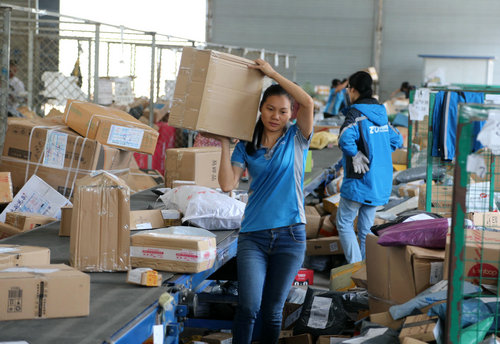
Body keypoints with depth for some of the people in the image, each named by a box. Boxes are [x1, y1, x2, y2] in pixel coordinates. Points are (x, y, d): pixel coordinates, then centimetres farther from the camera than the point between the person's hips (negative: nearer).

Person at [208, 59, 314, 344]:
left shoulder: (297, 139, 3)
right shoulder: (247, 146, 7)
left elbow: (308, 102, -15)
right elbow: (227, 184, -4)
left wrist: (272, 73, -11)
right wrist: (225, 145, -5)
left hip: (289, 236, -1)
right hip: (253, 235, 1)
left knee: (272, 309, 6)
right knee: (248, 307, -13)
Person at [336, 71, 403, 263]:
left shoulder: (356, 113, -15)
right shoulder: (381, 113, 9)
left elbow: (345, 139, -33)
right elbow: (397, 140, 20)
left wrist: (356, 155, -18)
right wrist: (379, 154, 13)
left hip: (359, 181, -7)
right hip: (381, 183, 7)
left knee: (344, 224, 5)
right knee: (366, 228, 15)